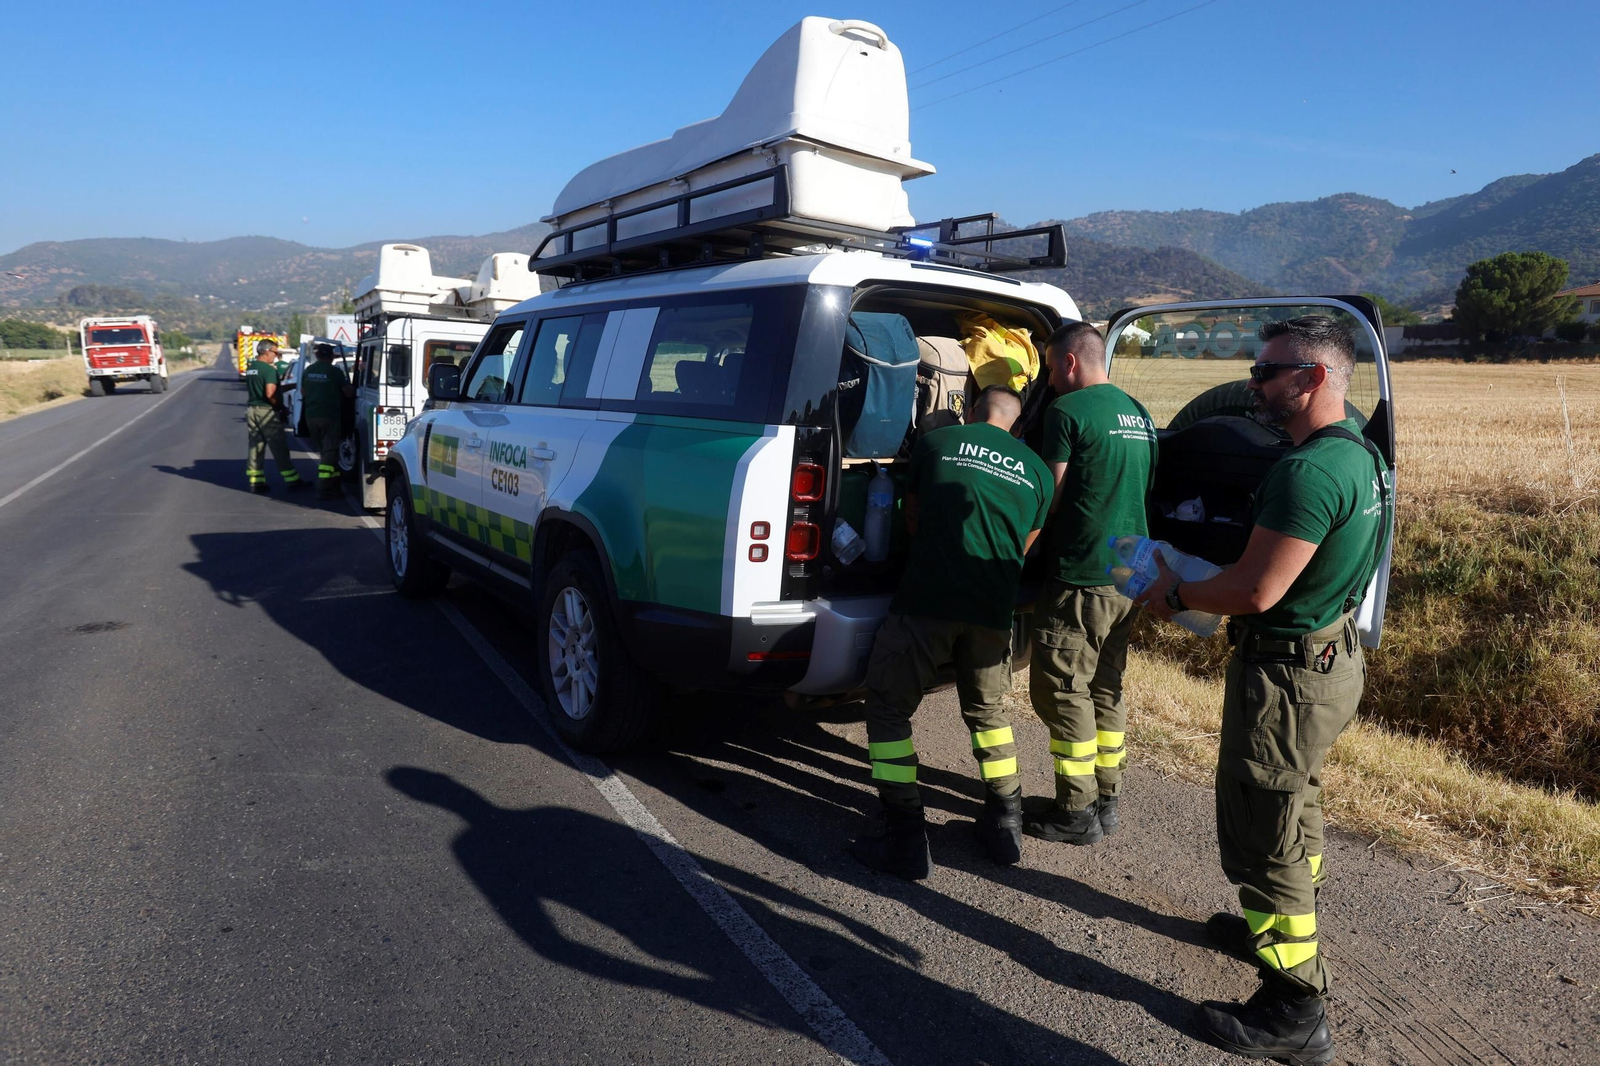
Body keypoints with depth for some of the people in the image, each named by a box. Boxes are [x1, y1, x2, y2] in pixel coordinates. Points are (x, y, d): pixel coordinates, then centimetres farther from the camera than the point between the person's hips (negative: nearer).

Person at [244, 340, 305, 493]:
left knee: (254, 446, 9)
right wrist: (277, 405, -6)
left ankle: (256, 481, 8)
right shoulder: (269, 370, -15)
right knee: (279, 448, -3)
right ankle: (292, 480, 2)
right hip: (266, 411, -8)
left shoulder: (250, 368, 12)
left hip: (251, 410, 8)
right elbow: (270, 394, -25)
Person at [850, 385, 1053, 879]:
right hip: (993, 611, 4)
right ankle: (1005, 821, 28)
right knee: (987, 709, 26)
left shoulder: (935, 443, 8)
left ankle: (905, 839, 4)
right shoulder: (1036, 471, 14)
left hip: (925, 601, -3)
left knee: (889, 709, 9)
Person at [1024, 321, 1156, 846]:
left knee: (1062, 690, 1)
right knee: (1106, 687, 17)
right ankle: (1107, 798, 25)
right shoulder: (1138, 413, 14)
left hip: (1081, 577, -9)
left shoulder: (1068, 410, -12)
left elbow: (1051, 498, -10)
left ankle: (1076, 812, 7)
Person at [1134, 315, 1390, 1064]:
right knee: (1294, 809, 27)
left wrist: (1177, 593, -11)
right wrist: (1203, 582, 12)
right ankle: (1284, 925, 48)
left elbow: (1256, 590, -28)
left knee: (1261, 838, 2)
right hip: (1333, 656, 10)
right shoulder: (1361, 454, 6)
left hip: (1287, 674, -10)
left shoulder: (1308, 471, -27)